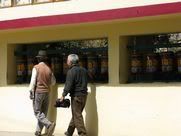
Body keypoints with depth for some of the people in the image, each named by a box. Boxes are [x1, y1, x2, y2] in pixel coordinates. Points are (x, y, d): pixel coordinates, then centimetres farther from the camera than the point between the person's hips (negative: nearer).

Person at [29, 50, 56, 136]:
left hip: (38, 92, -5)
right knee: (43, 113, 10)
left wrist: (31, 92, -7)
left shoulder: (36, 67, -8)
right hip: (46, 92, 5)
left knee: (37, 112, -2)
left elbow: (33, 80, -12)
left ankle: (49, 124, -22)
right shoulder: (49, 69, 5)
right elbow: (53, 82, 14)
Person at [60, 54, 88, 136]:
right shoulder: (83, 70, 11)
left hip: (76, 96, -8)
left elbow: (68, 85, -18)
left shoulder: (71, 71, -12)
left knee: (77, 116, -3)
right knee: (75, 114, 16)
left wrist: (63, 95, -14)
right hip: (84, 95, 8)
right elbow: (85, 82, 19)